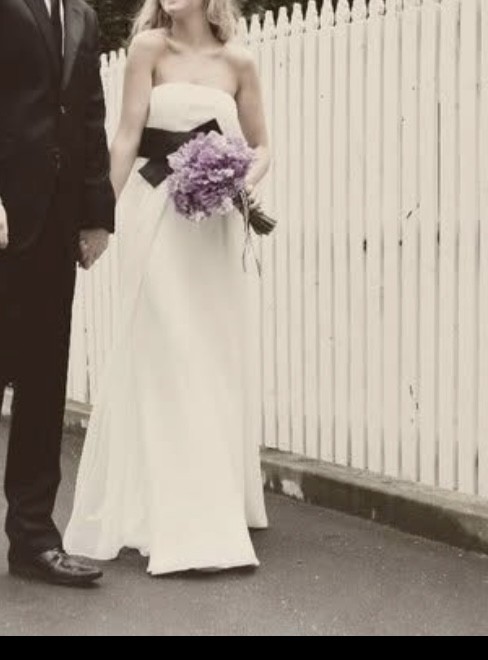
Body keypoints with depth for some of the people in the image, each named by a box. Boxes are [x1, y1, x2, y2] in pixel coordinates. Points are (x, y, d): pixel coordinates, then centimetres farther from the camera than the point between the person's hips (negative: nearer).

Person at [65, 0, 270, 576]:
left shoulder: (238, 62, 10)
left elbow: (260, 146, 15)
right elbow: (128, 135, -1)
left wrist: (248, 181, -5)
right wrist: (113, 212, -6)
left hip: (216, 222, 3)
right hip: (157, 213, -3)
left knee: (217, 358, 7)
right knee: (165, 355, -5)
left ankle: (214, 505, 23)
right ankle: (177, 522, 0)